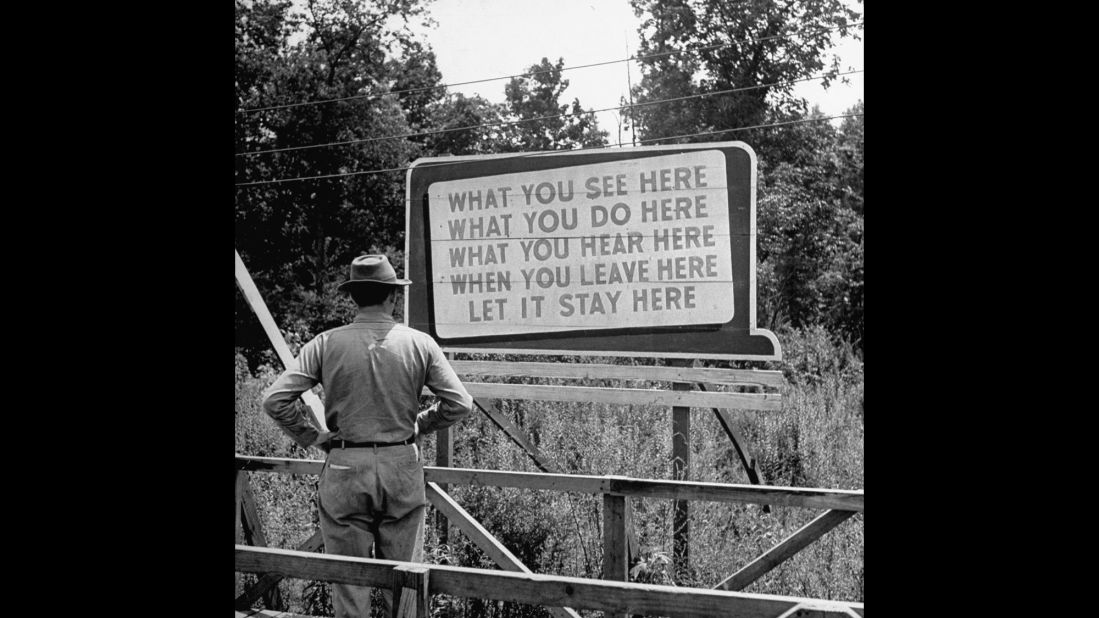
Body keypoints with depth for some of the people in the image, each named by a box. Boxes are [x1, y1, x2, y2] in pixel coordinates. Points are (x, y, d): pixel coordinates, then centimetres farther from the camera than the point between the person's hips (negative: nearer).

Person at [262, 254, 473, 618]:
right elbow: (460, 403, -4)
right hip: (402, 466, 1)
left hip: (344, 467, 0)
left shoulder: (326, 344, -4)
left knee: (348, 575, 9)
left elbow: (275, 400, -9)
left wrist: (308, 436, 4)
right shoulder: (419, 343, -3)